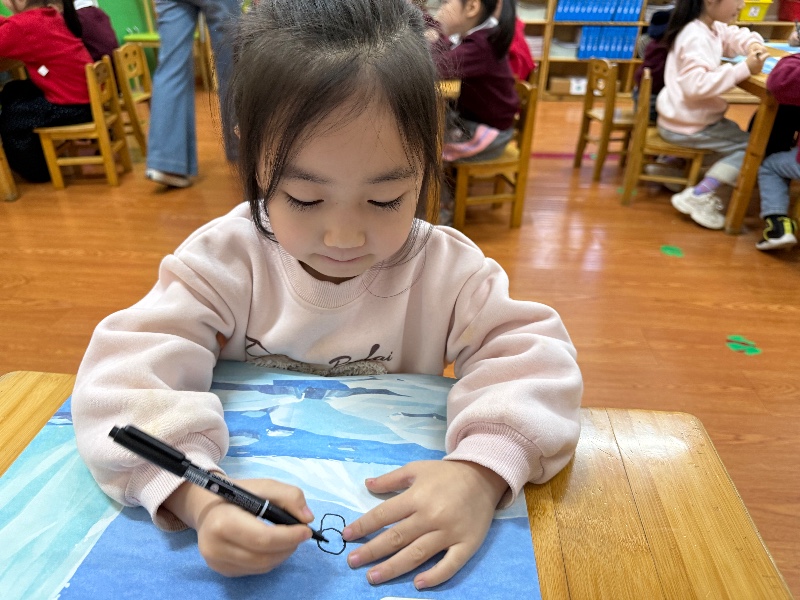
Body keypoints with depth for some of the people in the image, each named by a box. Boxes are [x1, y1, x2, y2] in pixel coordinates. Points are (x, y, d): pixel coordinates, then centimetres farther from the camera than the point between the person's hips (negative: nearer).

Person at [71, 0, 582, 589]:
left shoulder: (446, 269, -11)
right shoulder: (223, 259, -12)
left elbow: (534, 358, -14)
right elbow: (128, 368, -19)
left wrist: (483, 471, -33)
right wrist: (198, 494, -37)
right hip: (253, 498, 1)